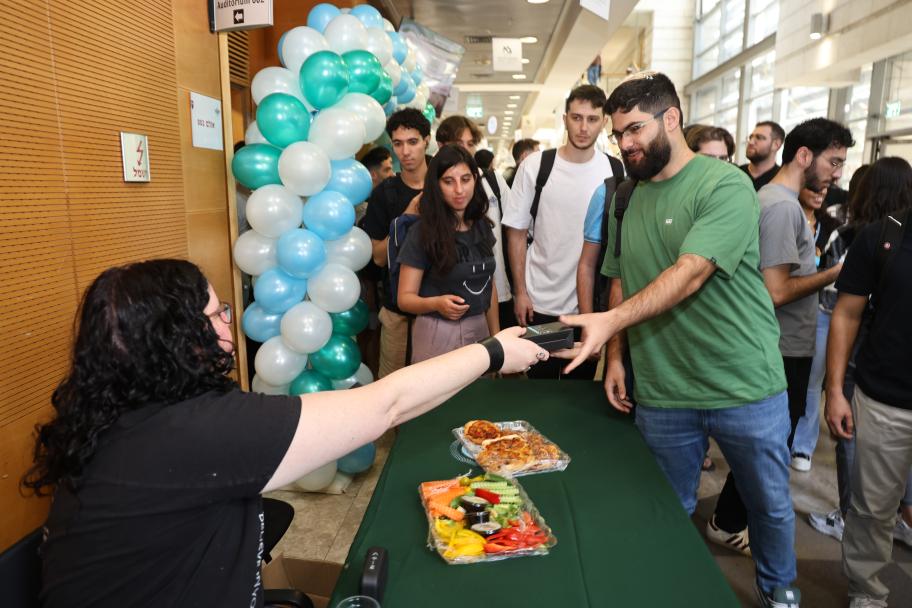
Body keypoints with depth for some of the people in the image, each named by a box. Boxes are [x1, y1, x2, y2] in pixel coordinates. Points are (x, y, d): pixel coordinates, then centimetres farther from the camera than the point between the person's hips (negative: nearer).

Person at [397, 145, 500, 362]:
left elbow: (489, 284, 12)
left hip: (479, 329, 5)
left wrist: (496, 335, 10)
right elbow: (405, 297, -12)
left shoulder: (482, 226, 3)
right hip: (437, 334, -5)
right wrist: (436, 303, -31)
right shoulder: (421, 232, -13)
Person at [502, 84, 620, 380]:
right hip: (540, 302, -1)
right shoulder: (535, 165, -5)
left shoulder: (615, 171, -2)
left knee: (582, 380, 15)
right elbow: (517, 232, -1)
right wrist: (519, 292, -5)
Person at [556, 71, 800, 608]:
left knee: (771, 505, 18)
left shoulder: (726, 185, -13)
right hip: (661, 393, 4)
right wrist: (615, 356, 3)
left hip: (745, 388, -3)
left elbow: (689, 274, -25)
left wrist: (611, 321, -35)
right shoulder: (630, 199, 6)